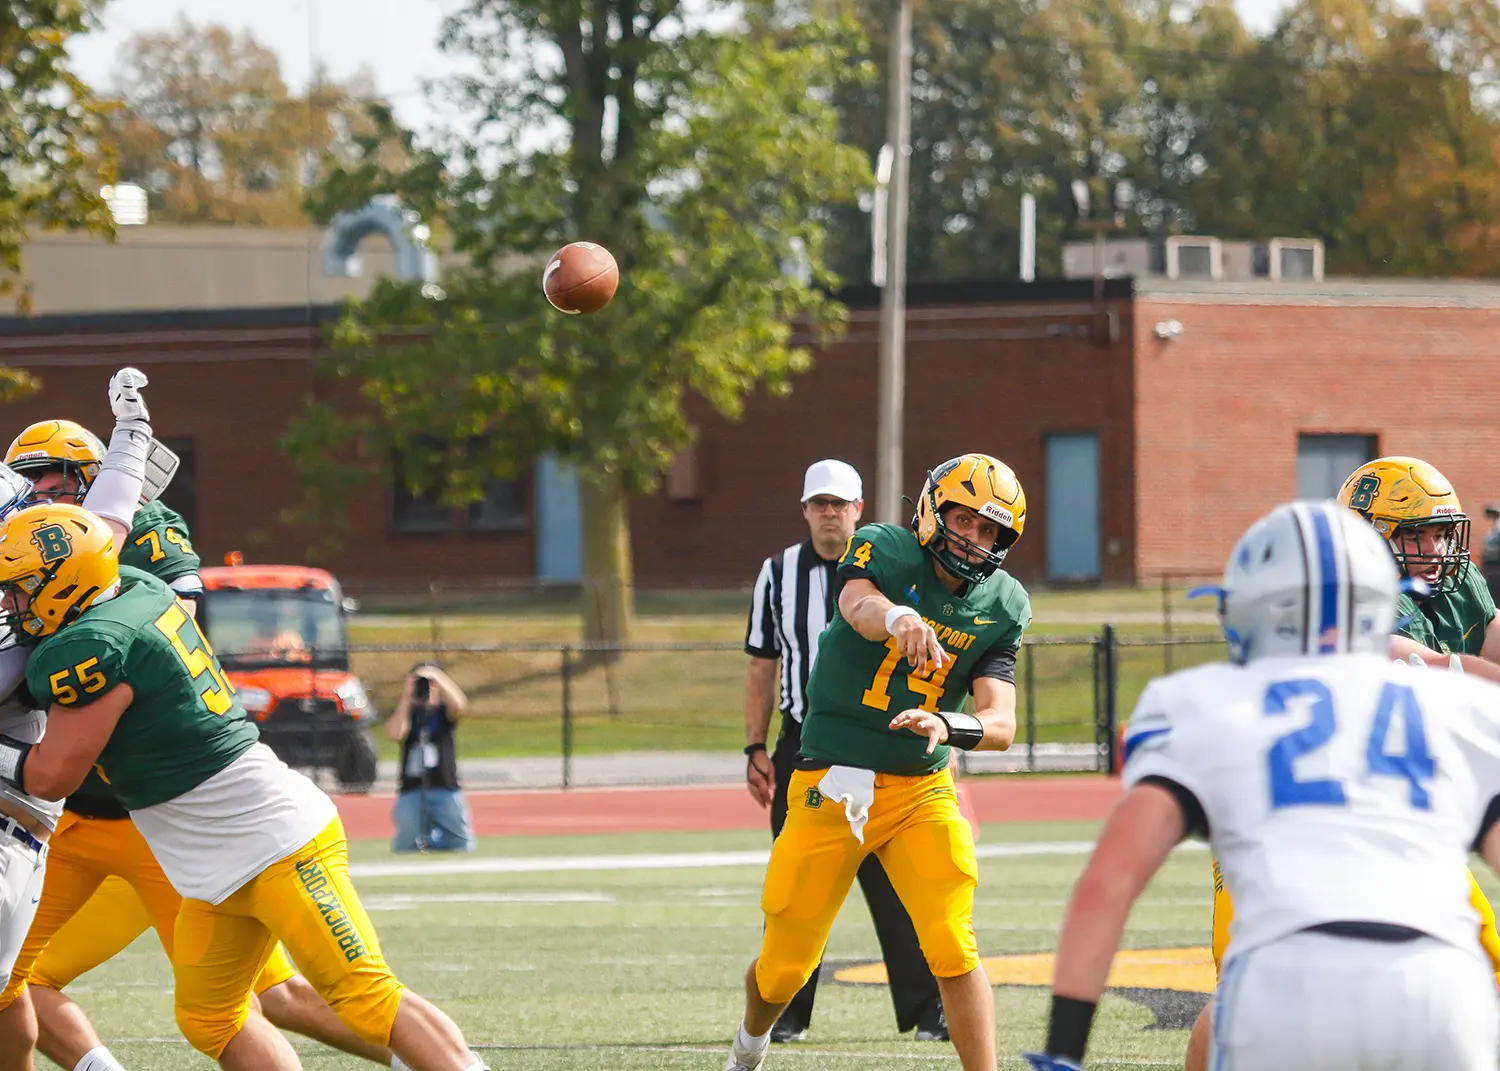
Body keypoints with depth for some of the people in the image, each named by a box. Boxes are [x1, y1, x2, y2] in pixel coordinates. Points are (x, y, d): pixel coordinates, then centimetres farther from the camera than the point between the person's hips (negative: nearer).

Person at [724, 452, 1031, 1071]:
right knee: (786, 965, 8)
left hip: (921, 790, 2)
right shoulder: (885, 551, -9)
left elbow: (1002, 725, -11)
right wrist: (899, 618, -58)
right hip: (831, 787, -2)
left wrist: (948, 727, -34)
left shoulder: (1001, 607, 0)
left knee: (952, 948, -17)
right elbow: (858, 606, -33)